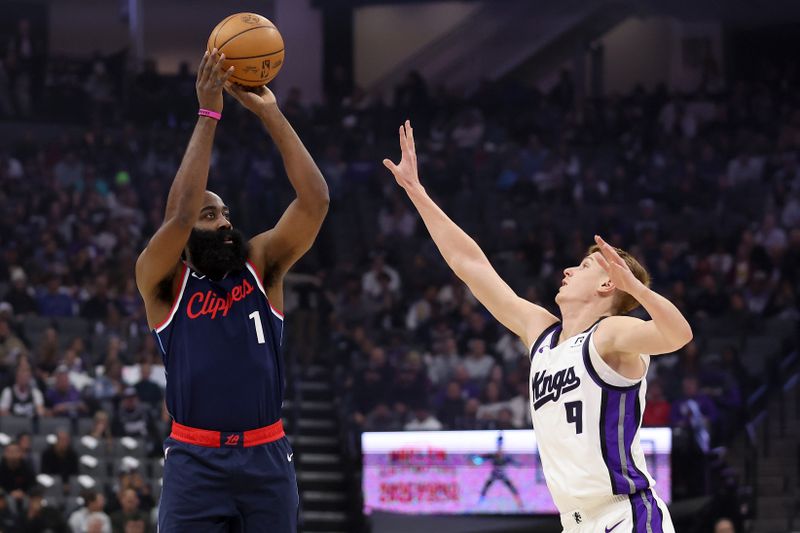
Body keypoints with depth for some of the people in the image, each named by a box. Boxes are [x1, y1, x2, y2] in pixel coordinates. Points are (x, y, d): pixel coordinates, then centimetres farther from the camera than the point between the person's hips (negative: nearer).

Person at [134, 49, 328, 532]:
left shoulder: (262, 264, 7)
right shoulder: (163, 281, -1)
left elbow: (315, 201, -5)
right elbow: (179, 213, -19)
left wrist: (271, 115, -11)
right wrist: (208, 115, -19)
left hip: (267, 456, 3)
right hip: (195, 459, -3)